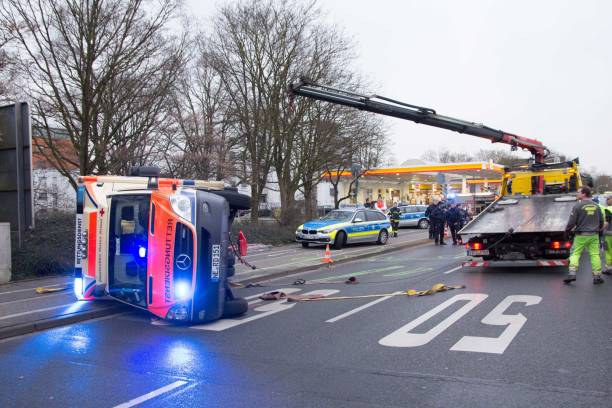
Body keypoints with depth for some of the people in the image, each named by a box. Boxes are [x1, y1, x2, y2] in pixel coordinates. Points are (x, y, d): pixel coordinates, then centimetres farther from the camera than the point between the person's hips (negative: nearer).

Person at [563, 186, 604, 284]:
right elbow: (601, 222, 14)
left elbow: (572, 222, -12)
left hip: (581, 235, -4)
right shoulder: (596, 206, 6)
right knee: (595, 254, 6)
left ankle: (572, 274, -6)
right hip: (594, 235, 4)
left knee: (575, 254, 3)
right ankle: (597, 276, 7)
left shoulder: (578, 206, -11)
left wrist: (567, 230, 5)